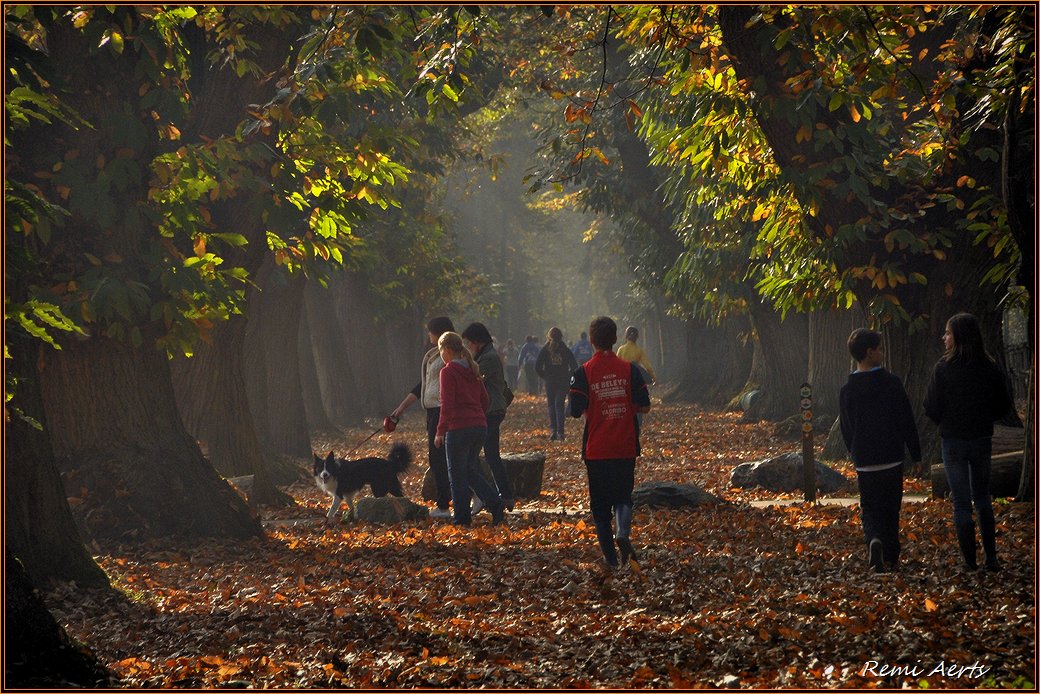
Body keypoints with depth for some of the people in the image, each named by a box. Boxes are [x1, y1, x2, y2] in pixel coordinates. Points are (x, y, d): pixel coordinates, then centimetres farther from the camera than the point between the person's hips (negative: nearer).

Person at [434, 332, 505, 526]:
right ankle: (495, 504, 1)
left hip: (458, 428, -7)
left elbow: (447, 404, -15)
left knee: (457, 474, 3)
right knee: (470, 470, 17)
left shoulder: (448, 372, -9)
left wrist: (440, 431, -11)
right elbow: (485, 400, 17)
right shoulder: (473, 370, 14)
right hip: (480, 426, 7)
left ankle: (462, 517, 6)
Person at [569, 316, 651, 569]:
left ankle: (611, 559, 8)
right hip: (625, 448, 1)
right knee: (623, 495, 14)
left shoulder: (583, 373, -8)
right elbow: (644, 406, -3)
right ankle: (623, 532, -15)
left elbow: (577, 410, -12)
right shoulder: (629, 369, -3)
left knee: (600, 503, 9)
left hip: (596, 450, -1)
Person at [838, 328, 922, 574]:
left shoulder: (847, 390, -1)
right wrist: (916, 453, 4)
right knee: (891, 509, 13)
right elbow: (907, 421, -5)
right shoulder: (891, 383, -9)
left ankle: (874, 540, -23)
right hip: (892, 459, -1)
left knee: (870, 510, 7)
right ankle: (890, 558, 17)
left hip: (864, 462, 1)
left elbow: (846, 429, 7)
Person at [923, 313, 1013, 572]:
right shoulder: (990, 368, -5)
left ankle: (970, 562, 5)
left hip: (953, 441, -3)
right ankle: (991, 558, 13)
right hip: (982, 440, 3)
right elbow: (1004, 404, 2)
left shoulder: (943, 368, -15)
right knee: (982, 497, 19)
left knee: (961, 502, 5)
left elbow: (931, 407, -12)